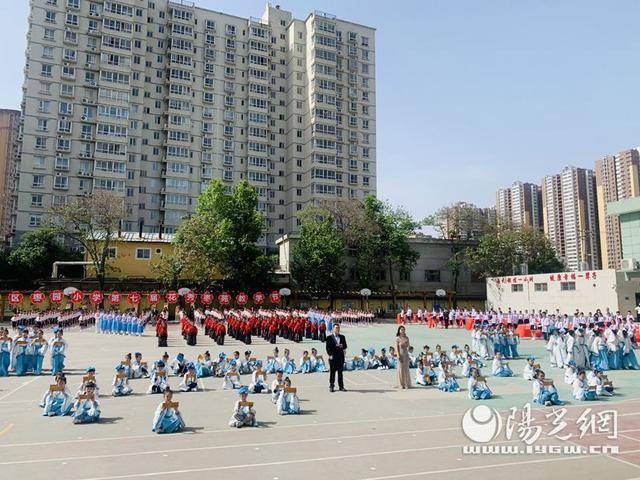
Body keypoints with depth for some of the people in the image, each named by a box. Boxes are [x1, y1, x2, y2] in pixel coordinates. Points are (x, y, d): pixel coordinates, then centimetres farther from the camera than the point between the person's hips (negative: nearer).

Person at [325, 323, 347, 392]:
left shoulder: (342, 337, 13)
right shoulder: (329, 337, 1)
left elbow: (345, 346, 10)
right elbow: (328, 348, -4)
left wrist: (342, 346, -11)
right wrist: (330, 355, -14)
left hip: (341, 357, 3)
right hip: (333, 357, -3)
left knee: (340, 372, 8)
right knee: (332, 372, 1)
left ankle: (341, 386, 14)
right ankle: (331, 386, 8)